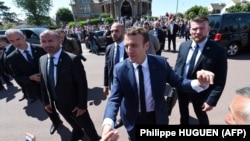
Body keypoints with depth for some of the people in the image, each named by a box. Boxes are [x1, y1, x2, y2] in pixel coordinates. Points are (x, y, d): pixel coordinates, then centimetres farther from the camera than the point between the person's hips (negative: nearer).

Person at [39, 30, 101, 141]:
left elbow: (82, 84, -21)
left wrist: (82, 105, -18)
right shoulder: (42, 60, -3)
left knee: (86, 125, 17)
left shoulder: (73, 59, -25)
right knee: (72, 123, 31)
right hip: (58, 104, 6)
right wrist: (46, 102, 9)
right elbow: (43, 83, 6)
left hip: (74, 103, -6)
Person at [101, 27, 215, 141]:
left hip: (157, 117, 1)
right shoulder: (120, 69, -19)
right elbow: (114, 99, -20)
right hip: (133, 120, 0)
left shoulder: (161, 62, -17)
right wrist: (108, 123, -37)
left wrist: (200, 83, -34)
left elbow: (178, 82, -13)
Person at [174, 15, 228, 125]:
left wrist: (211, 100, -18)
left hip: (199, 93, -4)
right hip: (181, 89, 4)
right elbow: (177, 66, 3)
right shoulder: (183, 46, -5)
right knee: (183, 114, 28)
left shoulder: (219, 50, -19)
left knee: (201, 116, 23)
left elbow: (220, 80, -17)